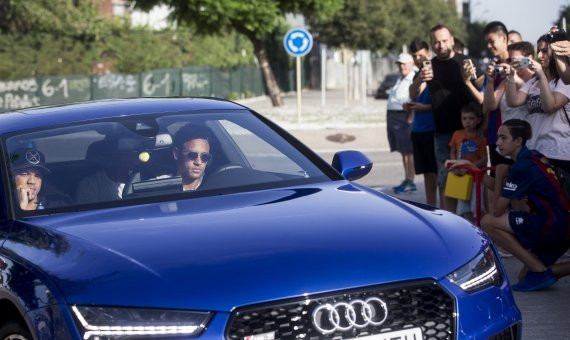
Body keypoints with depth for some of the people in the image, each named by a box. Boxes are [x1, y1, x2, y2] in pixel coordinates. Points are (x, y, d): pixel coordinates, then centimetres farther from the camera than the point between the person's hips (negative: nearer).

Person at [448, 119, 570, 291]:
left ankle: (540, 271, -8)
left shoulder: (523, 165, -15)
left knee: (488, 222, -10)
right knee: (525, 277, 19)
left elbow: (498, 210, -11)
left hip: (552, 225, -10)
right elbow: (501, 188, 20)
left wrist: (500, 176, 0)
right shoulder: (533, 157, 13)